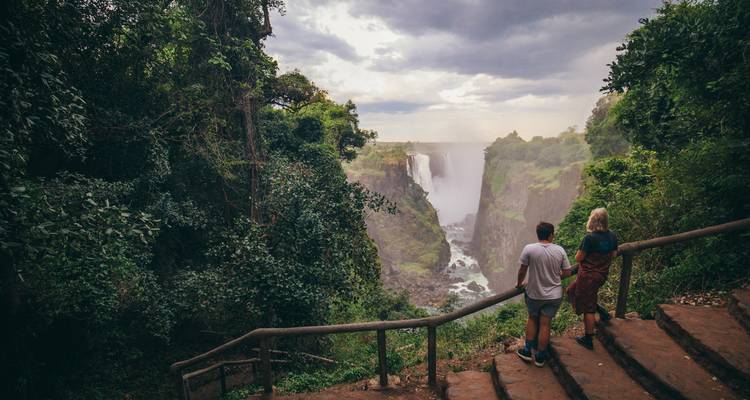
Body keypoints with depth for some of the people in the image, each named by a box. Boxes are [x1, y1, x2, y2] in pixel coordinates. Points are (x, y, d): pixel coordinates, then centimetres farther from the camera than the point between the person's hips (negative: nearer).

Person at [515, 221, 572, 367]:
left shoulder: (529, 249, -17)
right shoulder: (560, 250, -10)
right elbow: (567, 272, -2)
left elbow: (522, 271, -9)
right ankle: (540, 356, 24)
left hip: (534, 294, -1)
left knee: (532, 319, 22)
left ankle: (528, 350, 26)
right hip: (554, 295, 1)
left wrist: (519, 284, 10)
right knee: (545, 324, 11)